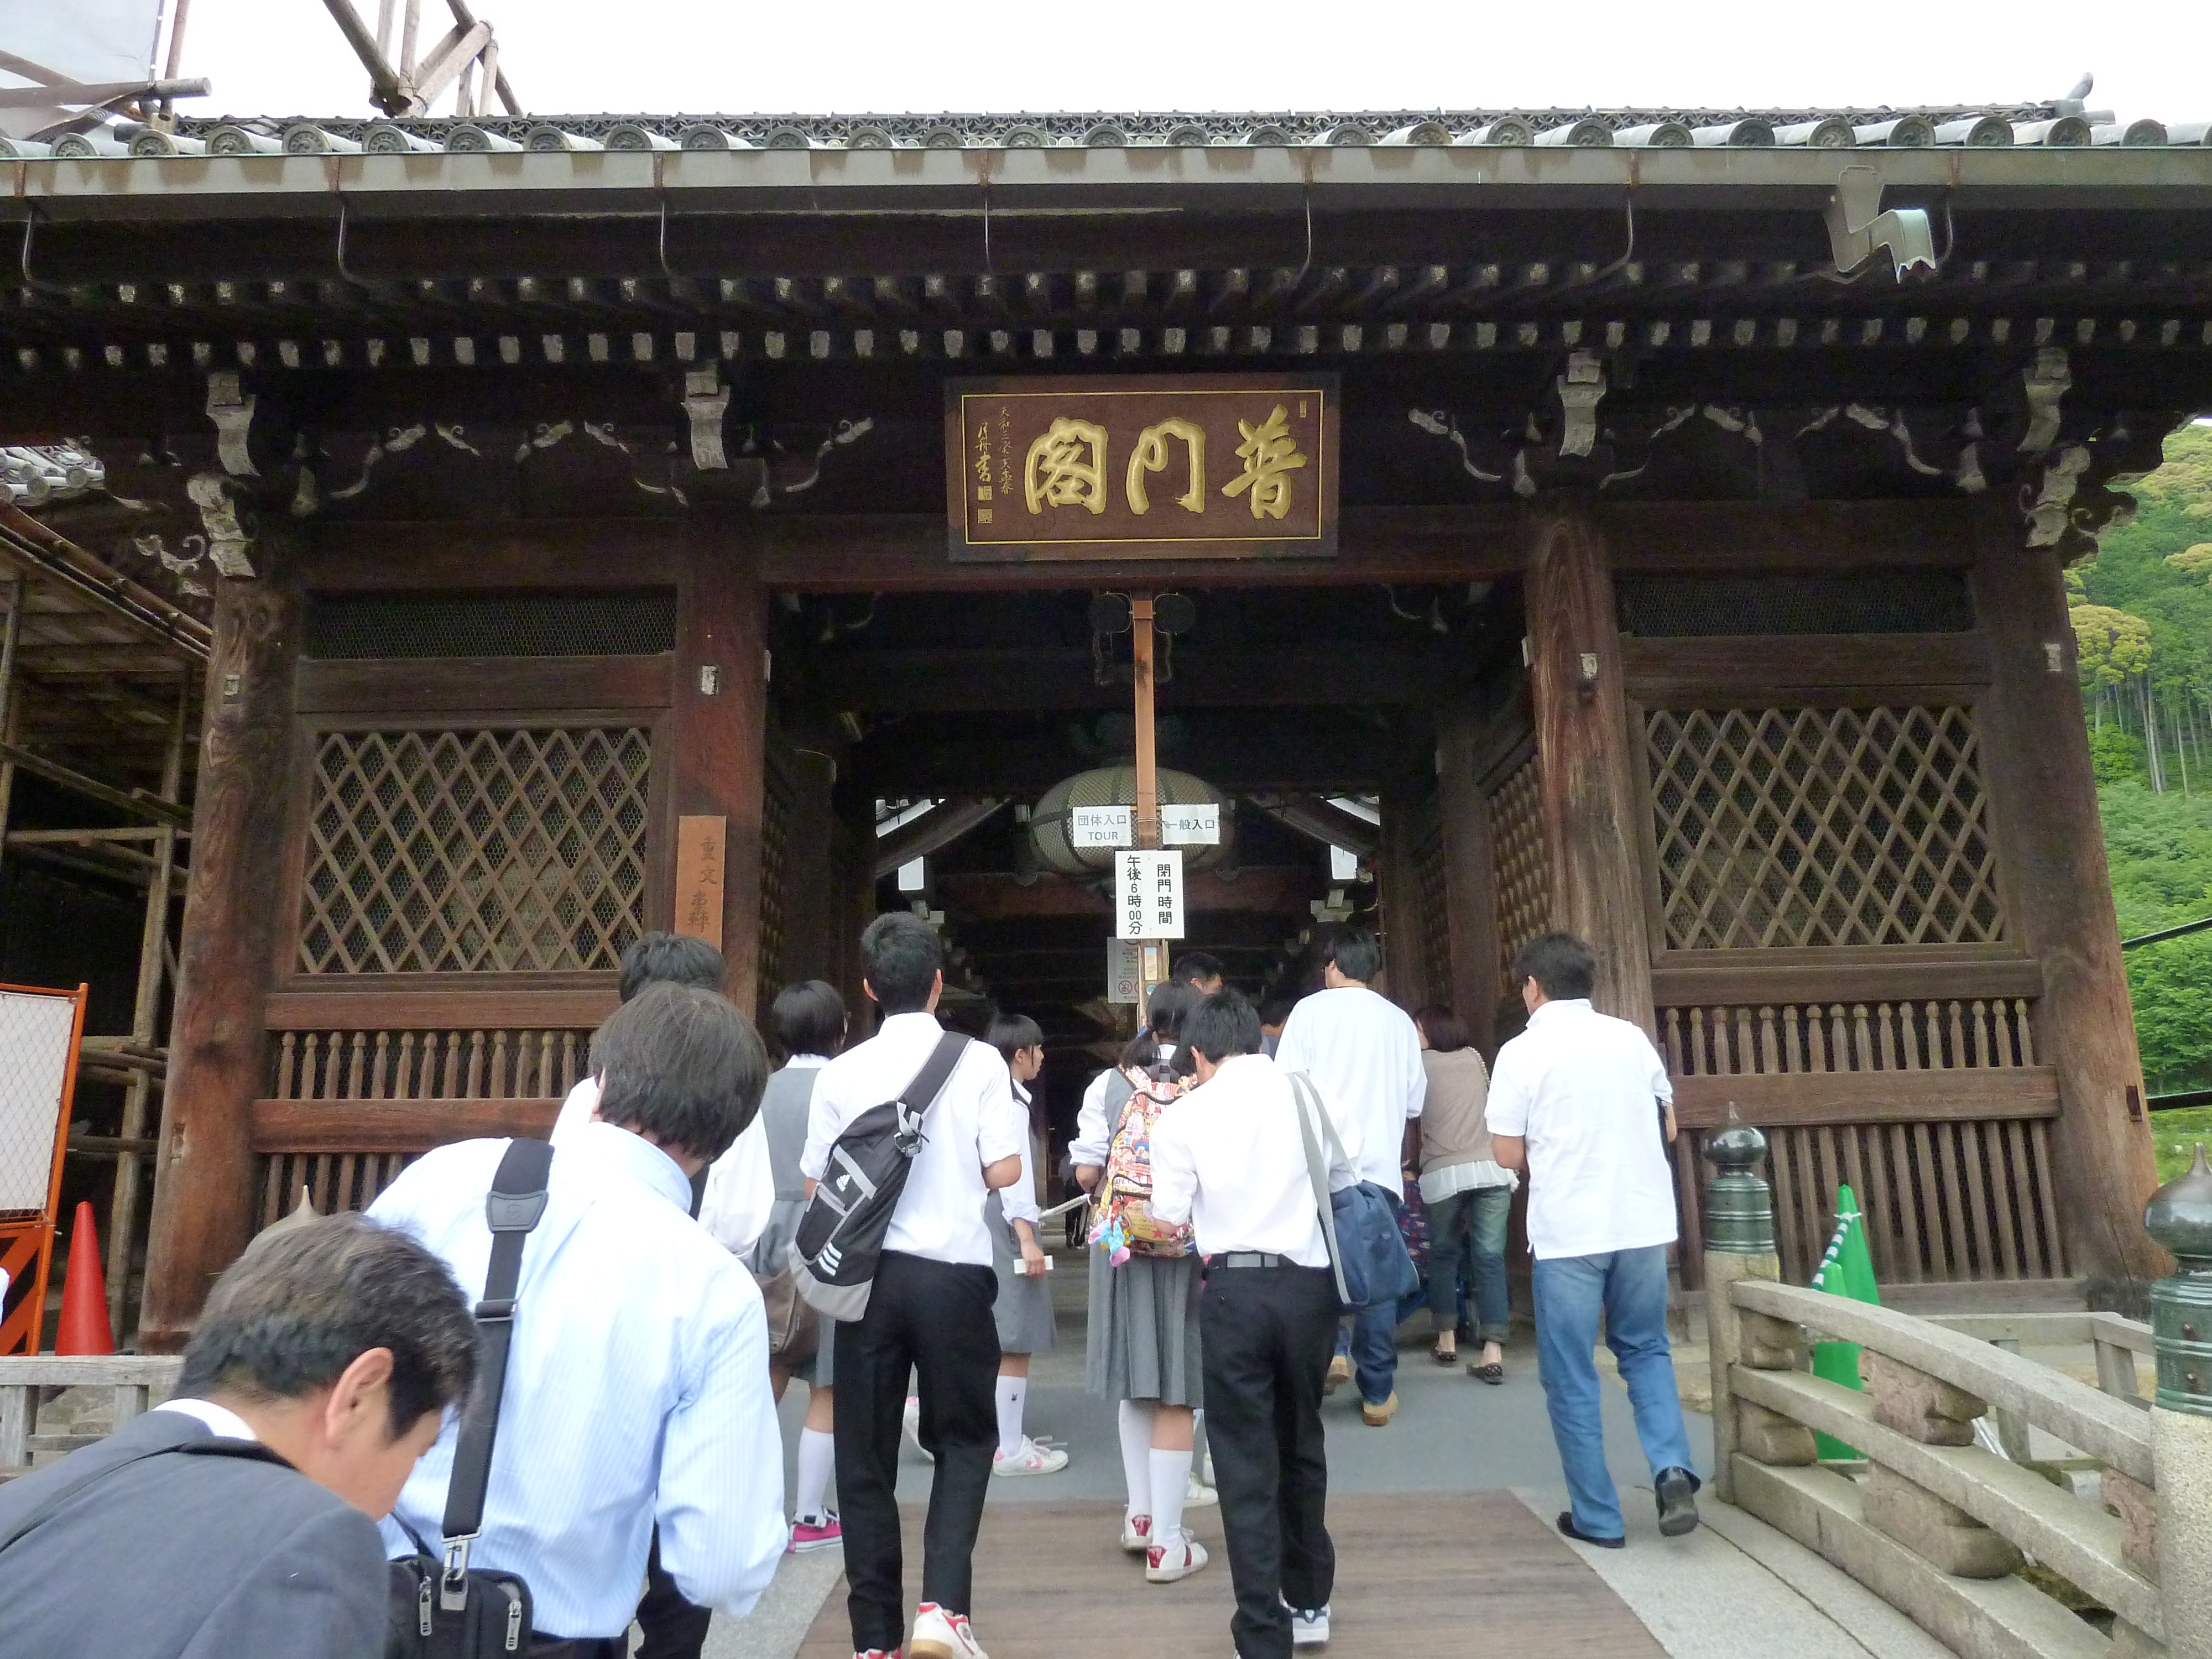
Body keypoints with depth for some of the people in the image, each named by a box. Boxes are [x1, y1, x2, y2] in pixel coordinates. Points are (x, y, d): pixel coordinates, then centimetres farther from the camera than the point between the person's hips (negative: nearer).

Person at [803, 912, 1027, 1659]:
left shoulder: (842, 1072, 0)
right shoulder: (979, 1062, -4)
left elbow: (817, 1188, 4)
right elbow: (1004, 1171, -7)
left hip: (867, 1274, 1)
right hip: (952, 1273, -1)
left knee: (865, 1456, 13)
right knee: (963, 1439, 16)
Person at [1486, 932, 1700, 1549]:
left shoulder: (1522, 1053, -8)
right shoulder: (1632, 1038, 4)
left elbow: (1508, 1155, -6)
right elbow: (1667, 1126, 13)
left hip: (1567, 1232, -4)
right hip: (1643, 1223, 4)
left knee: (1571, 1378, 9)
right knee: (1645, 1350, 22)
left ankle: (1597, 1517, 14)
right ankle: (1672, 1470, 5)